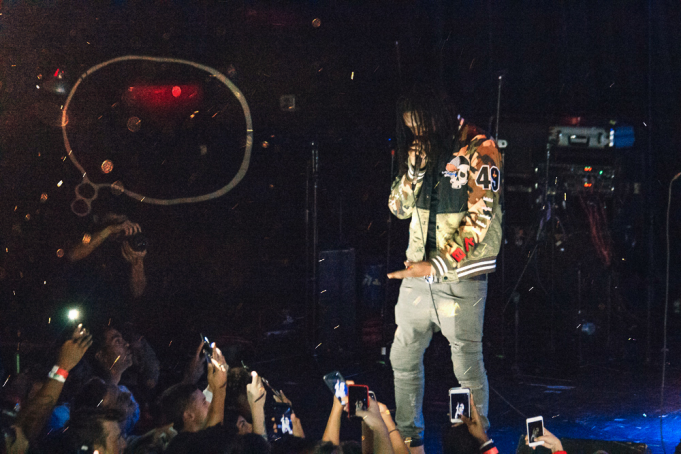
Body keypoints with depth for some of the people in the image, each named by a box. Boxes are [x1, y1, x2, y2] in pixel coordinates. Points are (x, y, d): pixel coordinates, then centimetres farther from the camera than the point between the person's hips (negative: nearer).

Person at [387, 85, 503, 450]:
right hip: (418, 271, 7)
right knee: (403, 357, 12)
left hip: (459, 275, -7)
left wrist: (435, 266, -19)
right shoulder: (421, 151, 10)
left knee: (467, 365, -3)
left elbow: (479, 220, -16)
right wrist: (415, 168, -7)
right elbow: (399, 207, 11)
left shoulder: (477, 152, -10)